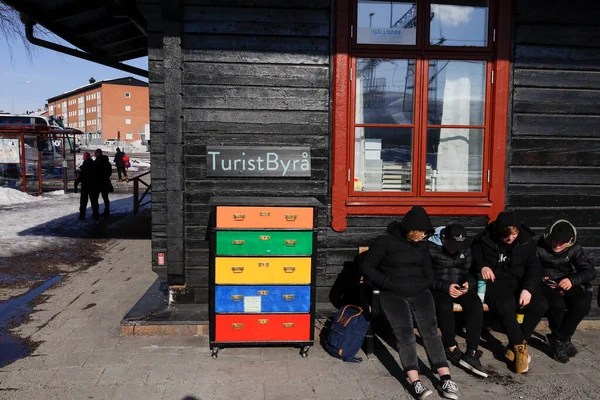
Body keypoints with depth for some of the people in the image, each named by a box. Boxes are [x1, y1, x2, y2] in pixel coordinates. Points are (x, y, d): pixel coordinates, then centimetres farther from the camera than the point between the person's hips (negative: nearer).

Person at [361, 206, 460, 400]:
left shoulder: (422, 246, 12)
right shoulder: (385, 241, -3)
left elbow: (429, 276, 16)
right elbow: (366, 267, -4)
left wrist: (418, 286, -2)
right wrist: (389, 283, -9)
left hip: (419, 293, 4)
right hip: (393, 295, -3)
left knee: (430, 329, -16)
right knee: (405, 334, -19)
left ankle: (446, 379, -18)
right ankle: (416, 383, -23)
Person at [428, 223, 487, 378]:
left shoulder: (465, 249, 8)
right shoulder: (430, 248, -9)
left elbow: (470, 271, 12)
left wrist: (468, 284, -12)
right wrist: (445, 287, -23)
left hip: (460, 286, 4)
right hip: (439, 287, -4)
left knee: (476, 306, -27)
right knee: (444, 307, -37)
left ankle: (471, 354, -24)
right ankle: (452, 348, -15)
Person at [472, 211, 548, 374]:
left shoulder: (526, 241, 1)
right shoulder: (485, 240, -5)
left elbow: (534, 268, -1)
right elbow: (473, 258, 9)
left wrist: (528, 288, -19)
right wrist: (481, 266, -14)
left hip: (519, 283, 4)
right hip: (494, 283, -3)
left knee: (540, 304, -25)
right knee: (506, 306, -36)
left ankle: (514, 347, -12)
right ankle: (521, 347, -14)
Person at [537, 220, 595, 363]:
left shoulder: (575, 249, 1)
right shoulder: (539, 247, -8)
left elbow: (590, 271, -5)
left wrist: (572, 280, -24)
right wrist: (541, 278, -25)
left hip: (566, 285, 3)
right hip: (545, 285, -3)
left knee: (584, 303, -28)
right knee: (557, 304, -35)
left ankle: (558, 340, -12)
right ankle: (564, 340, -7)